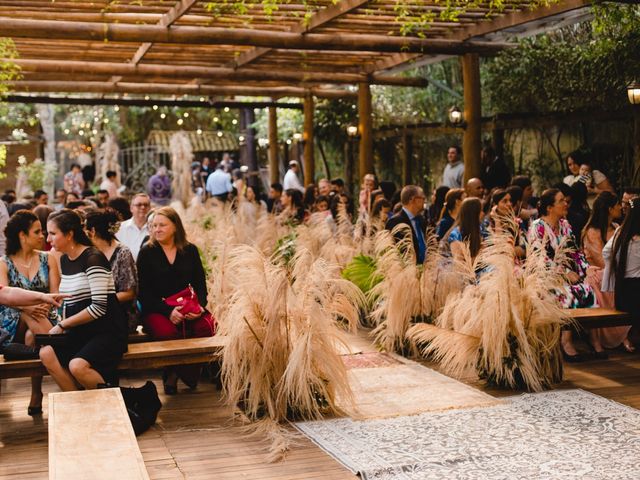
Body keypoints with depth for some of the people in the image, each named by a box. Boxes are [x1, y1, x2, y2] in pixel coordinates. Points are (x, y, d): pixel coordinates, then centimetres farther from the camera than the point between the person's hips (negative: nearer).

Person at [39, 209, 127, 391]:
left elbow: (98, 307, -20)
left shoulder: (92, 257, -14)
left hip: (107, 331, -8)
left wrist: (62, 325, -11)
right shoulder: (64, 260, 12)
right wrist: (63, 326, 0)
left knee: (77, 366, -29)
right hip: (81, 331, 8)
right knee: (46, 353, -17)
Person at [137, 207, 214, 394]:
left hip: (188, 308, 3)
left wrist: (200, 305, -11)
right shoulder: (146, 253, 3)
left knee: (207, 327, -28)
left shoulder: (190, 250, 11)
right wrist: (168, 311, -17)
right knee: (168, 332, -35)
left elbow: (200, 284, 10)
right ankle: (172, 374, -5)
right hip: (156, 310, -2)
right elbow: (144, 292, -3)